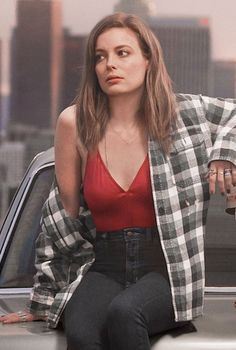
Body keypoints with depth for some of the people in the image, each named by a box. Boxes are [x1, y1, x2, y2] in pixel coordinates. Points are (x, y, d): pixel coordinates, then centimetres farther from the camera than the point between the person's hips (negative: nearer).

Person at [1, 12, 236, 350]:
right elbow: (64, 211, 8)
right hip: (105, 268, 1)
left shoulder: (182, 114, 0)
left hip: (167, 270, 0)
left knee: (124, 313, -34)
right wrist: (46, 300, 11)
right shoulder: (75, 124, 0)